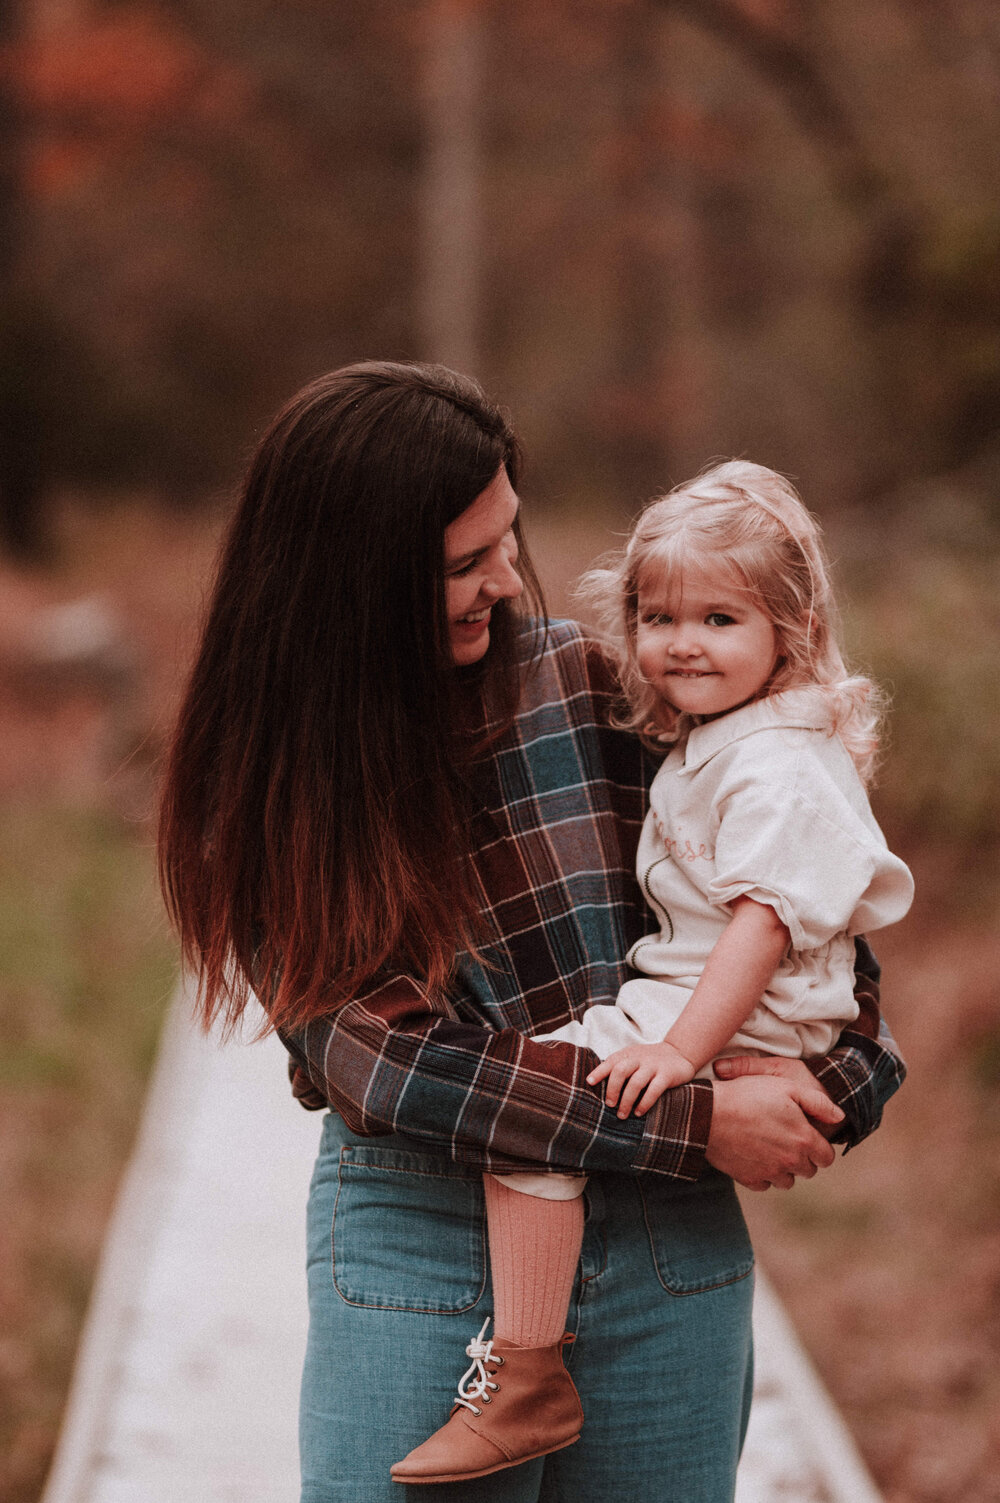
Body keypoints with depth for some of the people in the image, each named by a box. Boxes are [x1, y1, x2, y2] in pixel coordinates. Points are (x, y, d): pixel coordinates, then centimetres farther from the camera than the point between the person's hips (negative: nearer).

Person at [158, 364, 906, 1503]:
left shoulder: (589, 682, 1)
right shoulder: (269, 789, -4)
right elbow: (387, 1057, -14)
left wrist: (847, 1068, -3)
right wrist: (699, 1124, -18)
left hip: (665, 1240, 2)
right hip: (418, 1247, -2)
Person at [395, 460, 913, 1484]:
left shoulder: (776, 770, -17)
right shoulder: (705, 744, 16)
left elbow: (764, 920, -26)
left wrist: (682, 1053, -32)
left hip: (741, 1033, -11)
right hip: (676, 1000, 11)